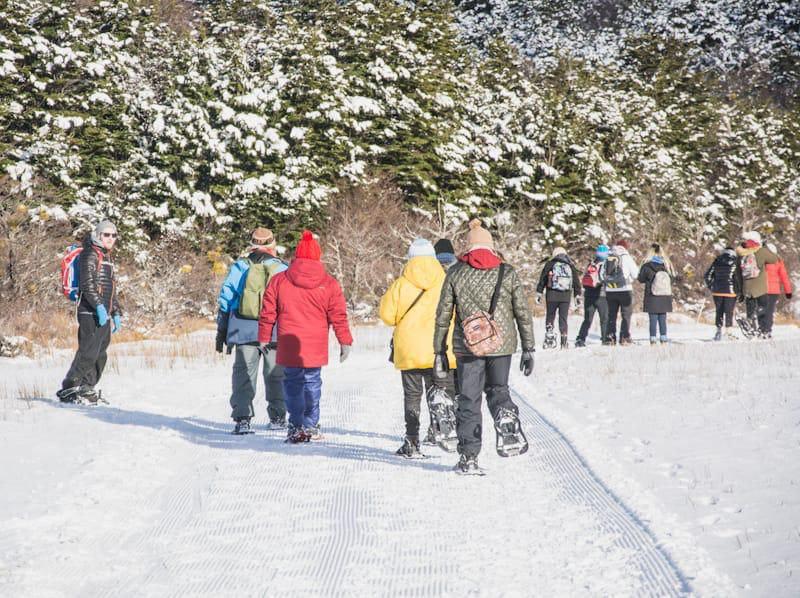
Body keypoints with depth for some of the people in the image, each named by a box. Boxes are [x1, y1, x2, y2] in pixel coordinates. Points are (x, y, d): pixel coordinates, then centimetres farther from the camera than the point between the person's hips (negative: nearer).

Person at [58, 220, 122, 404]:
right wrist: (99, 306, -26)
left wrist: (116, 314, 23)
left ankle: (86, 389, 16)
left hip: (104, 314, 9)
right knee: (88, 353, -12)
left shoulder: (108, 259, 22)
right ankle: (69, 390, -7)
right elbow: (87, 284, -17)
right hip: (90, 313, -9)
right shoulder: (90, 255, -6)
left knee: (100, 355, 8)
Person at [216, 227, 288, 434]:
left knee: (243, 373, 3)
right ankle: (278, 417, 19)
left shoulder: (239, 267, 5)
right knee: (275, 374, 12)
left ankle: (242, 418, -8)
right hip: (275, 331, 0)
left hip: (244, 330, 0)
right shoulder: (282, 270, 3)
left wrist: (221, 332, 13)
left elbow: (225, 301, 7)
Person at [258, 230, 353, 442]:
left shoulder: (278, 280, 0)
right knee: (312, 382, 12)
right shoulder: (329, 283, 0)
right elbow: (338, 316, 2)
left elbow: (267, 313, 4)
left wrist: (264, 338, 14)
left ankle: (297, 427, -4)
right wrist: (345, 341, 9)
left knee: (293, 383, 5)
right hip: (316, 346, 1)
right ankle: (311, 426, 15)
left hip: (289, 345, -1)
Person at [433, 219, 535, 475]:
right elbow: (523, 314, 2)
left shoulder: (455, 273, 1)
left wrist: (439, 351, 9)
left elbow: (443, 316, 2)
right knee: (497, 388, 20)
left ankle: (468, 458, 3)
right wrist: (528, 349, 8)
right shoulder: (507, 273, 2)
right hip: (502, 344, 1)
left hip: (468, 345, -1)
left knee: (469, 399, 6)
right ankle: (506, 413, -13)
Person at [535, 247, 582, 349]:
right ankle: (564, 342, 0)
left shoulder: (550, 264, 4)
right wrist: (578, 295, 21)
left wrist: (539, 293, 7)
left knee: (550, 316, 8)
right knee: (563, 318, 6)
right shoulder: (571, 266, 11)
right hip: (566, 296, 2)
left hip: (552, 295, -2)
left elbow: (542, 279, 3)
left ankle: (549, 335, -8)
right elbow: (576, 282, 14)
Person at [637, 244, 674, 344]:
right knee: (663, 320, 11)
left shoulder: (647, 266, -12)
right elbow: (672, 278, 6)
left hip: (652, 298, -3)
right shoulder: (667, 265, -4)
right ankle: (663, 340, 11)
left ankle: (653, 341, 0)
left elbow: (641, 279, -1)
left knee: (653, 320, 1)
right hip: (665, 298, 3)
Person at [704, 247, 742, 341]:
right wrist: (739, 291, 2)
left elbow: (708, 276, 5)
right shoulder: (735, 263, -3)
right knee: (729, 312, 4)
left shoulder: (716, 262, 6)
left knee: (719, 311, 11)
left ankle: (719, 331, 4)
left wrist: (710, 287, 16)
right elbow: (738, 278, -5)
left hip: (717, 291, 3)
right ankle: (729, 332, 5)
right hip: (730, 291, -3)